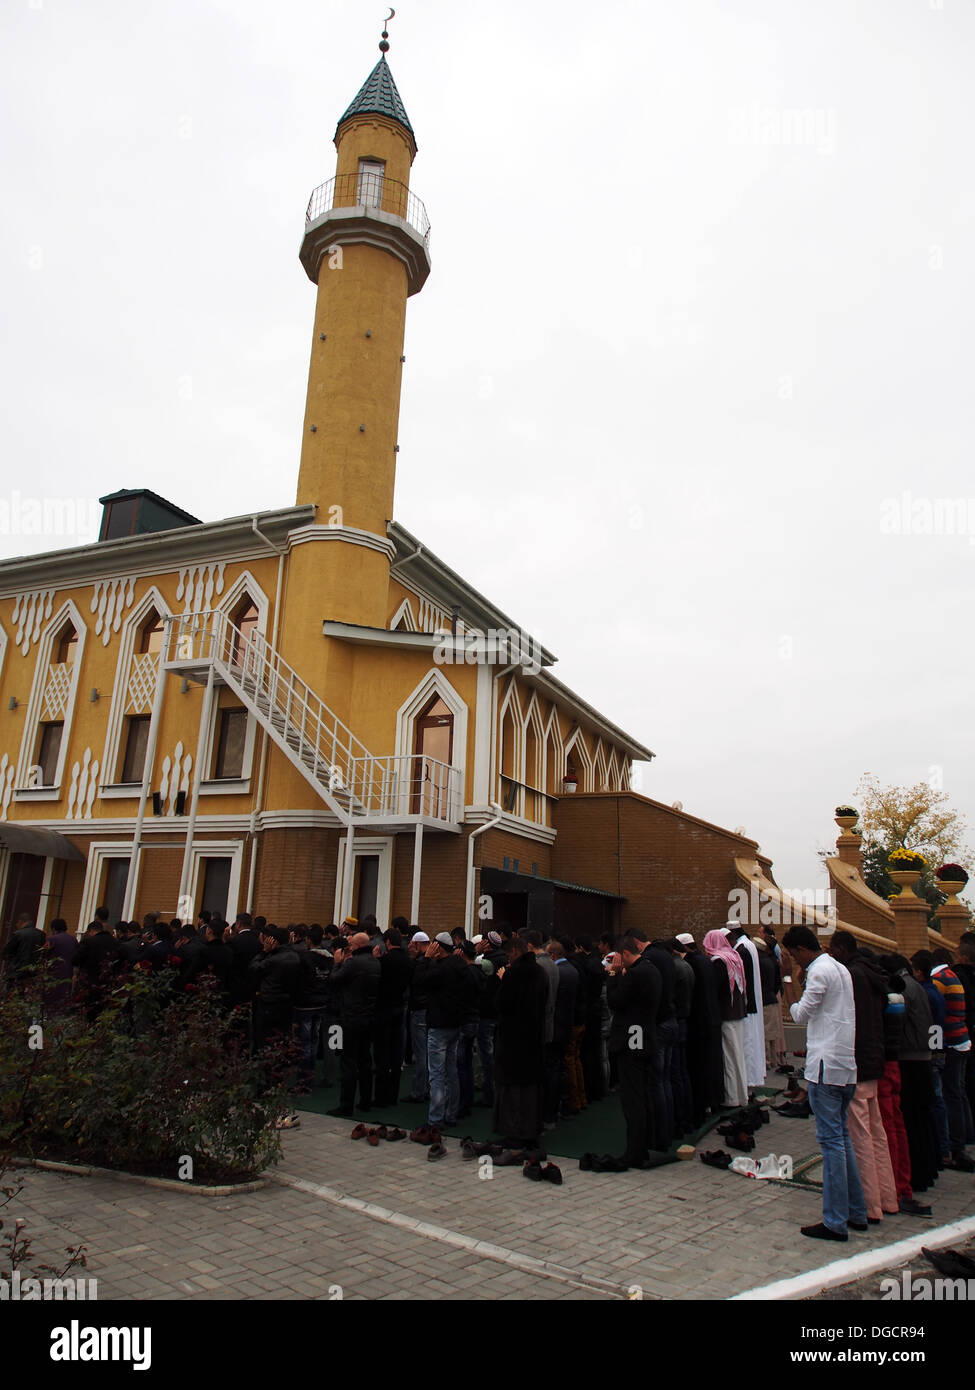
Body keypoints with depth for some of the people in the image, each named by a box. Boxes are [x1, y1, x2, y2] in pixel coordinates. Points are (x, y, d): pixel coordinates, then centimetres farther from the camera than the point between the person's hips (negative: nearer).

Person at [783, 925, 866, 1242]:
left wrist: (794, 1004, 10)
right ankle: (856, 1212, 25)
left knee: (831, 1140, -5)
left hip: (826, 1066, -9)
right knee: (842, 1136, 17)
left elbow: (802, 1014, -8)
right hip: (847, 1066, 9)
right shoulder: (841, 969, 14)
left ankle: (835, 1222, 0)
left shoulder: (820, 971, -13)